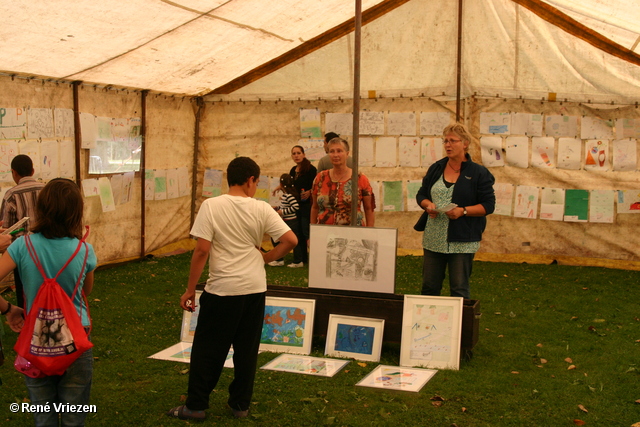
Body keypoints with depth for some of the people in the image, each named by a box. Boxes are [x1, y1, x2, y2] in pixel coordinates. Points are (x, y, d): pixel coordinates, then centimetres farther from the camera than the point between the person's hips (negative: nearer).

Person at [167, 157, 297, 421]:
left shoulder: (211, 206, -8)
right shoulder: (261, 209, -2)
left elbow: (202, 251, -11)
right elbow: (291, 240, -7)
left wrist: (190, 290, -4)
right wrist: (266, 257, 9)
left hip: (221, 290, -2)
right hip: (255, 290, 2)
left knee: (207, 350, 10)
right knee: (246, 351, 14)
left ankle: (195, 407, 18)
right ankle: (240, 405, 23)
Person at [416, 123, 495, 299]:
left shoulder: (479, 173, -1)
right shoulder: (436, 169, 12)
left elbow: (488, 205, -4)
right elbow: (421, 194, 18)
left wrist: (463, 211, -18)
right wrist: (428, 205, -5)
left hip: (462, 241, -4)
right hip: (434, 238, 4)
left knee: (459, 289, 0)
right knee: (429, 286, 8)